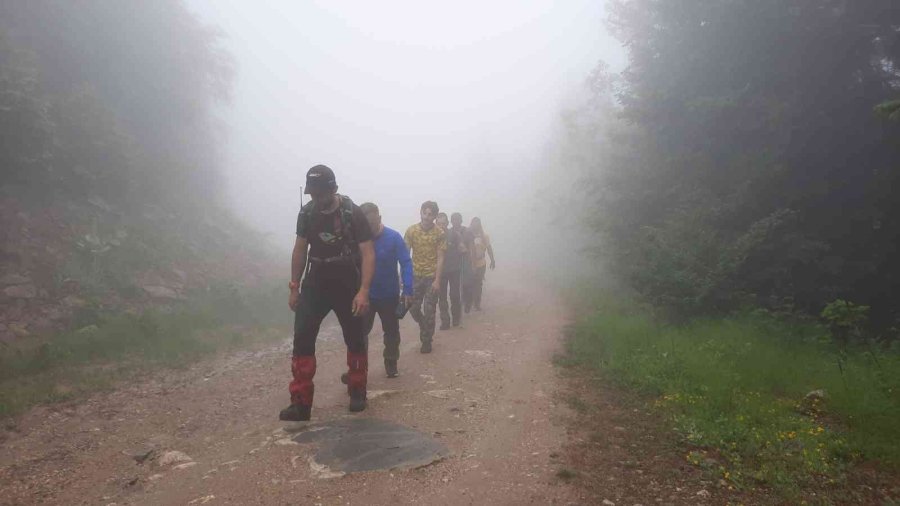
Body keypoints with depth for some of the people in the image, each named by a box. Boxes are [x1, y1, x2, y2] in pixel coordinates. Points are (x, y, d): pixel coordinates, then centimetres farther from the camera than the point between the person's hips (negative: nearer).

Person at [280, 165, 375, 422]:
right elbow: (300, 250, 8)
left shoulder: (353, 213, -16)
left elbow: (368, 253, -18)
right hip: (315, 284, 3)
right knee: (302, 338, -8)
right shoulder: (306, 213, -2)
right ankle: (300, 402, -2)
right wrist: (294, 287, 8)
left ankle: (358, 392, 27)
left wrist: (363, 291, -27)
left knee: (355, 340, 7)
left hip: (348, 285, -3)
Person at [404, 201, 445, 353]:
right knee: (413, 308, 6)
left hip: (432, 276, -2)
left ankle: (427, 341, 17)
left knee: (429, 311, 0)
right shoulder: (411, 230, -5)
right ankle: (425, 329, 34)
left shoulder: (439, 233, -9)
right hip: (416, 275, 2)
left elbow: (440, 258, -9)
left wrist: (437, 280, -14)